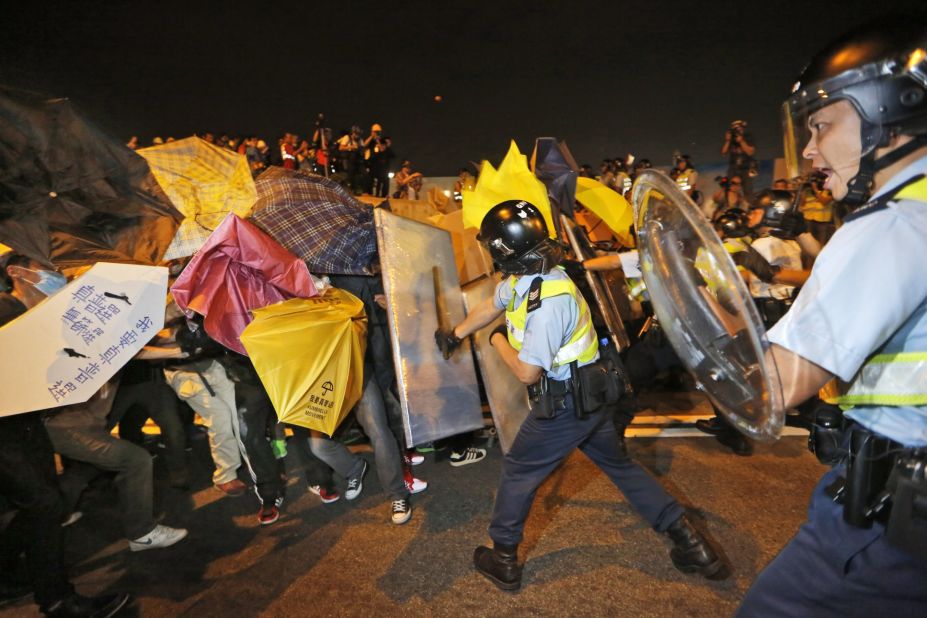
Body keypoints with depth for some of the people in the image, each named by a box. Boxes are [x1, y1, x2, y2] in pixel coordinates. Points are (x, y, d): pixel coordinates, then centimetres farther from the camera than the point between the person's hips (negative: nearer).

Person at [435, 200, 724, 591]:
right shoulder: (522, 277, -2)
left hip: (567, 405, -9)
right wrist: (455, 334, 26)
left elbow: (527, 372, -26)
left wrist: (498, 341, -9)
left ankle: (503, 559, 28)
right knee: (620, 465, 22)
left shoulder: (549, 302, -30)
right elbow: (491, 306, 17)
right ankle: (689, 542, 30)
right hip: (591, 397, 9)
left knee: (518, 471, 9)